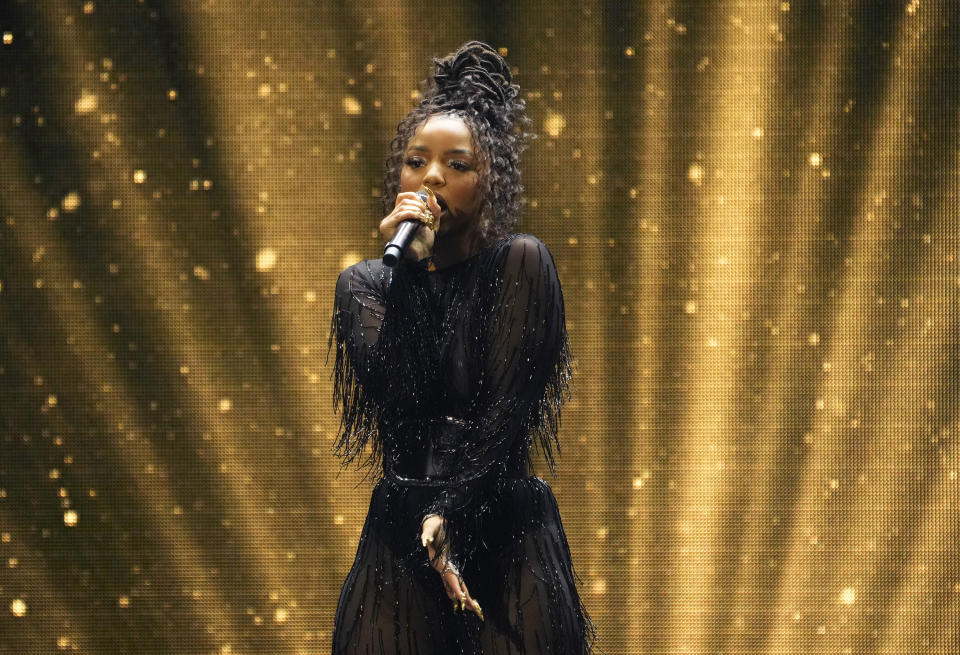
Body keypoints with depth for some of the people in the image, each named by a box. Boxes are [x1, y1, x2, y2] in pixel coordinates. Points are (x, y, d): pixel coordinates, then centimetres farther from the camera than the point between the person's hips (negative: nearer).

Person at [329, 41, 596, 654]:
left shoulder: (520, 264, -5)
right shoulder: (364, 285, 4)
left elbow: (504, 418, -11)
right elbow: (400, 405, -12)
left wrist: (446, 518, -14)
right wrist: (411, 269, -16)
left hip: (506, 539, -3)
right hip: (400, 543, 3)